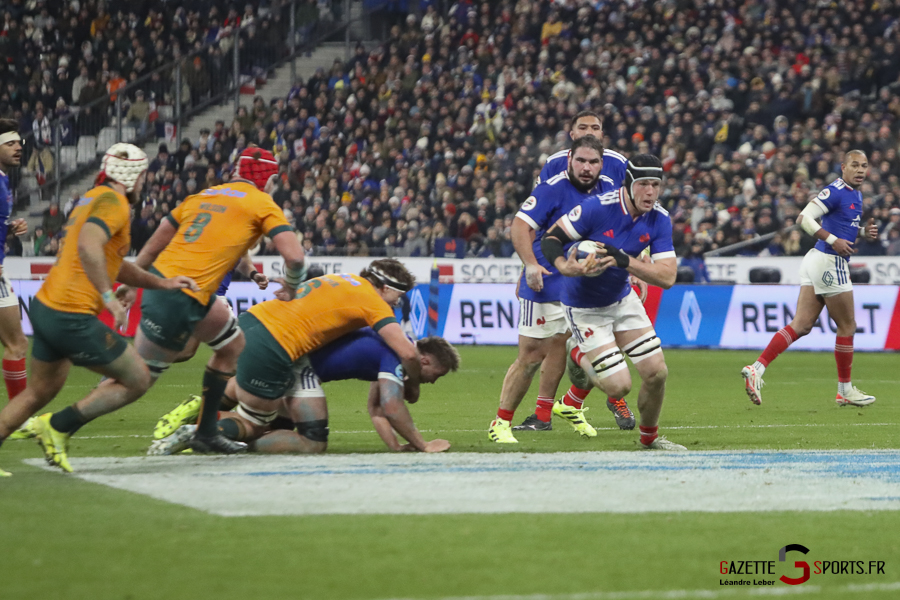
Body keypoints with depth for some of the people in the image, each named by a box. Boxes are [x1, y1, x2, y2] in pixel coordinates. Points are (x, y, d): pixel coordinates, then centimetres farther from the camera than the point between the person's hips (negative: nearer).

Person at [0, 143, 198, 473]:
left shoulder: (92, 199, 21)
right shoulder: (113, 202, -10)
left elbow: (113, 264, 30)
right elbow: (88, 246, -28)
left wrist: (161, 283, 24)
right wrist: (108, 297, -26)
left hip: (45, 307, 10)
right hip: (72, 318, -10)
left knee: (39, 392, 24)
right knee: (137, 380, 2)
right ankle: (58, 426, 0)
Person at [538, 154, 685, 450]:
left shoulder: (659, 219, -12)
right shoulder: (596, 208, -27)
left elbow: (667, 277, -20)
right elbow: (550, 239, -19)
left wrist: (625, 261, -35)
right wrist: (564, 267, -40)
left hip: (622, 299, 5)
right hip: (585, 308, -5)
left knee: (657, 372, 0)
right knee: (619, 386, -10)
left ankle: (649, 437, 26)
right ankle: (579, 357, 21)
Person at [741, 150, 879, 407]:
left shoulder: (855, 194, 15)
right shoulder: (836, 191, -14)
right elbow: (804, 218, -21)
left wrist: (864, 231, 11)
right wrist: (833, 240, -23)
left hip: (816, 262, 9)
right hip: (830, 263, -9)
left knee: (801, 325, 3)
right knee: (847, 327, 3)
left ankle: (757, 368, -6)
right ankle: (845, 390, 15)